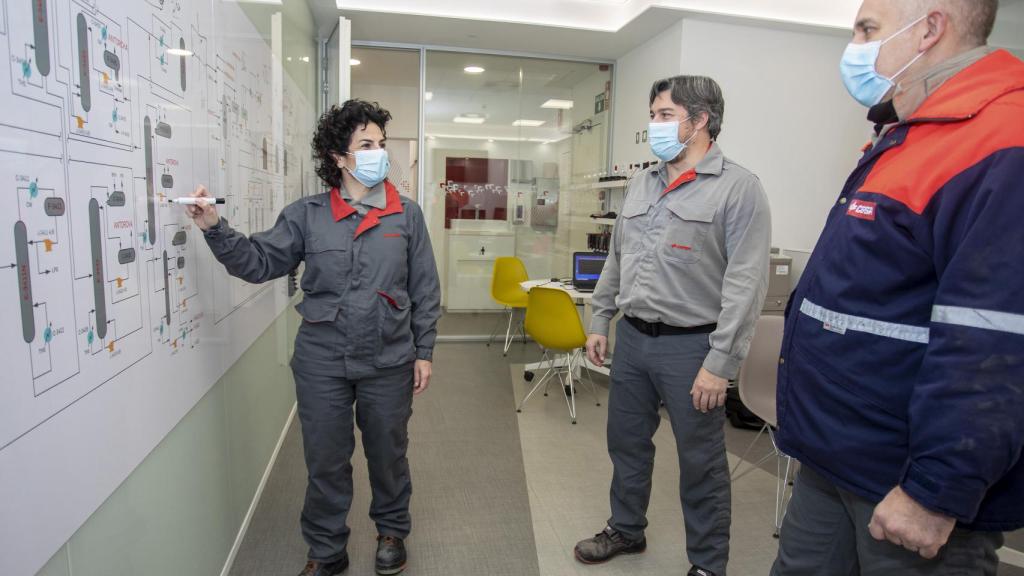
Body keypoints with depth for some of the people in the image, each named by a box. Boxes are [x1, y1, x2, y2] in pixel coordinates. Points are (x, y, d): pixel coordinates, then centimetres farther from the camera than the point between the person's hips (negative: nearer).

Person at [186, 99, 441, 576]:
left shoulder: (406, 215, -2)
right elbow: (259, 262, -1)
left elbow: (425, 290, 0)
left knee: (387, 452, 17)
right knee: (326, 460, 14)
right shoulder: (307, 215, -1)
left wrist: (423, 351, 0)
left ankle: (392, 531, 43)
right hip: (321, 362, 0)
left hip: (389, 362, 0)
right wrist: (215, 228, -16)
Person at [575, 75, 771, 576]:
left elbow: (746, 285, -15)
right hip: (631, 338, 7)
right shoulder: (642, 185, 11)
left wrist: (720, 364, -18)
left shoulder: (738, 187, -10)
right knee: (626, 442, 19)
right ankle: (626, 530, 41)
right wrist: (600, 322, 14)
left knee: (700, 462, 9)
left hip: (690, 345, -6)